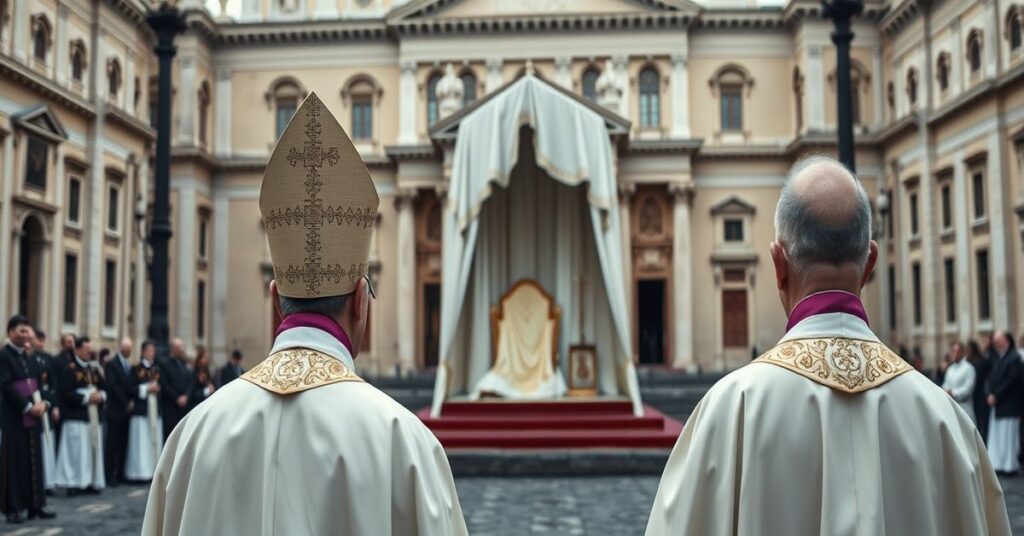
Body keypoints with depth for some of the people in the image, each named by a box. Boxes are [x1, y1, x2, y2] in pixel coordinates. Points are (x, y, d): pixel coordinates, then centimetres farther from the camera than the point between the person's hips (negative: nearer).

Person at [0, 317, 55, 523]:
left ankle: (36, 504, 14)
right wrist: (28, 407, -16)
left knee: (34, 460, 8)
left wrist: (43, 403, -6)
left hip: (34, 416, 6)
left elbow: (40, 381, 12)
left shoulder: (30, 356, 12)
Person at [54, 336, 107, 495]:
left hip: (95, 415, 7)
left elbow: (104, 388, 18)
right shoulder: (69, 369, -5)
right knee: (77, 450, -8)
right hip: (76, 416, -6)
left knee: (94, 449, 6)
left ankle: (91, 482, 10)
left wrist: (101, 395, -4)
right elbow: (65, 393, -13)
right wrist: (86, 397, -15)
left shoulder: (95, 369, 16)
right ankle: (73, 483, -4)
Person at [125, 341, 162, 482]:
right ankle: (140, 472, -4)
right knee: (141, 442, -6)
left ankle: (154, 470, 5)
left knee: (155, 440, 2)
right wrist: (146, 389, -13)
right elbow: (131, 389, -3)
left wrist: (157, 388, -2)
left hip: (155, 410, 4)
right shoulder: (136, 370, 2)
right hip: (140, 410, -4)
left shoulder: (157, 370, 15)